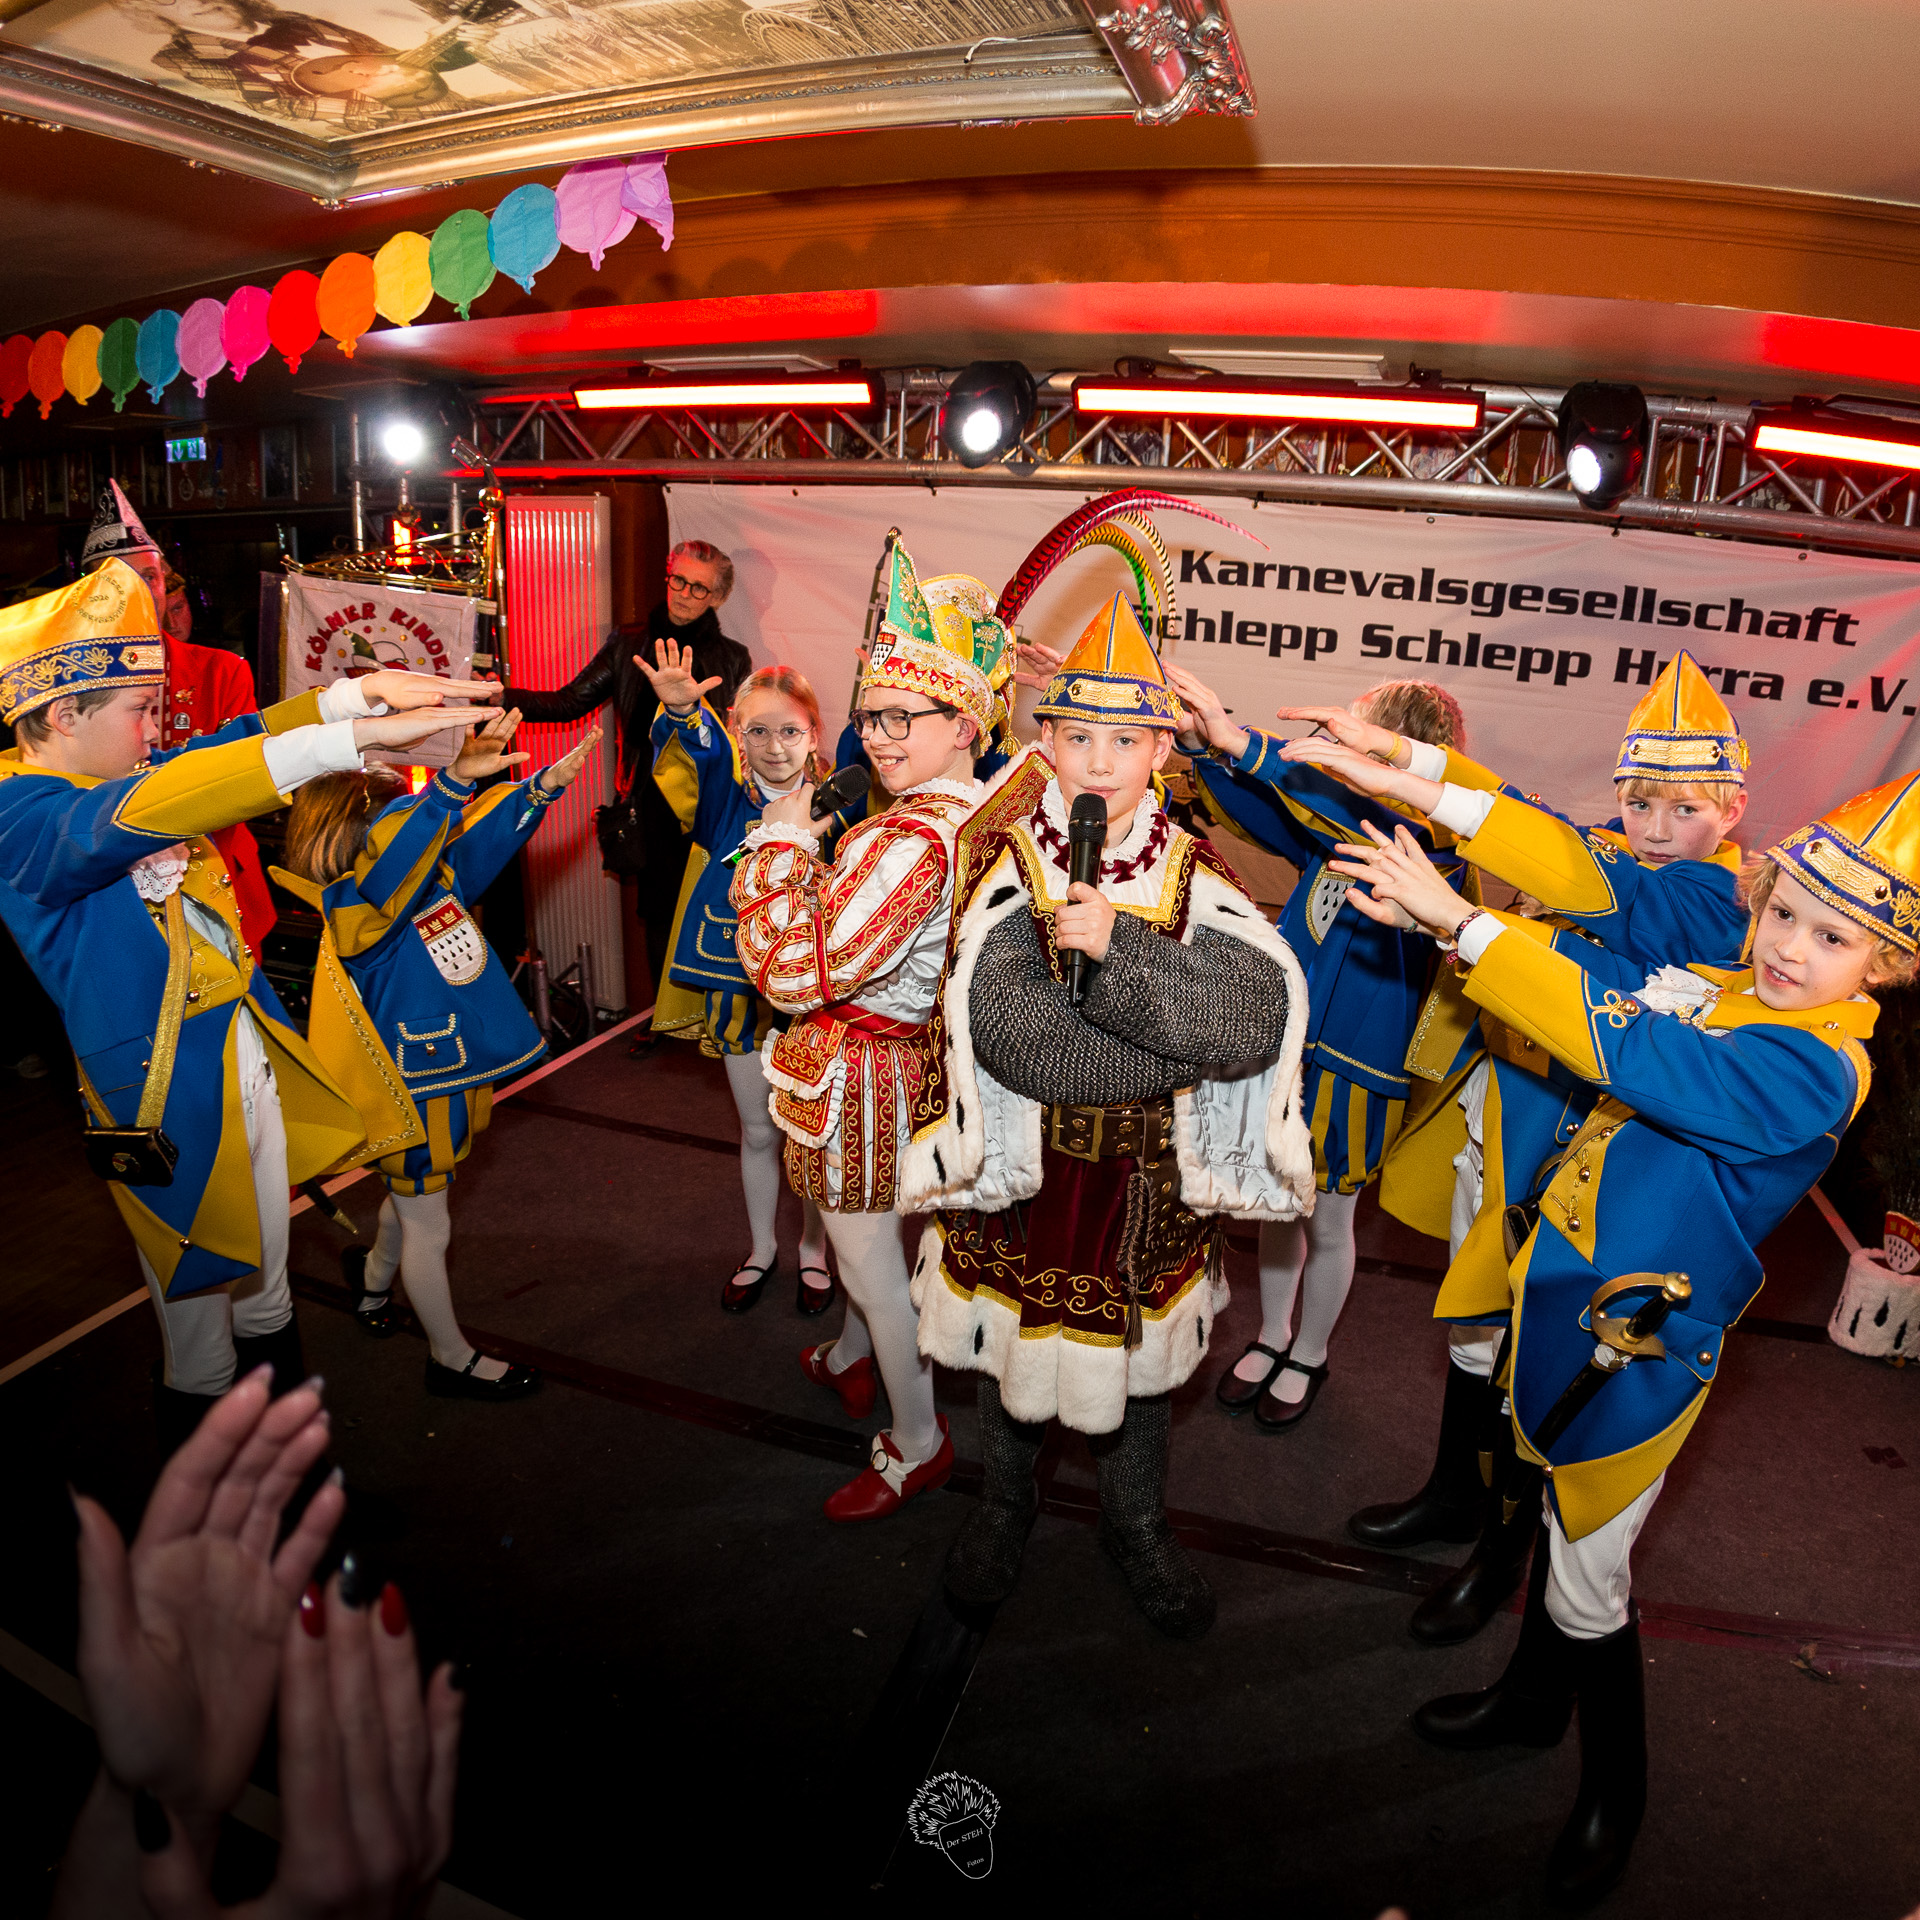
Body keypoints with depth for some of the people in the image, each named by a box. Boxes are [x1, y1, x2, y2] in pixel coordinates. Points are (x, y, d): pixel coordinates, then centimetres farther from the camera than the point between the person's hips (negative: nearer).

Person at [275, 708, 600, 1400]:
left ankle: (373, 1273, 58)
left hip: (453, 1067, 8)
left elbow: (481, 837, -1)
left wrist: (543, 786, -19)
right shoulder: (352, 908, -24)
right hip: (411, 1087, -8)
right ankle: (451, 1357, 26)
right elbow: (392, 856, -43)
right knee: (426, 1226, 9)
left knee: (416, 1196, 29)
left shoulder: (434, 878, -1)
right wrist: (455, 780, -59)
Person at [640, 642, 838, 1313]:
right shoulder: (726, 793, -8)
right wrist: (681, 708, -50)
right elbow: (699, 746, -27)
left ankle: (813, 1247, 36)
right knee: (758, 1130, 17)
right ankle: (761, 1247, 38)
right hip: (738, 982, 1)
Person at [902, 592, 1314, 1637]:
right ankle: (1005, 1501, 49)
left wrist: (1116, 952, -34)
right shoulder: (1004, 865, -14)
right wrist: (1187, 1034, -25)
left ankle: (1137, 1524, 48)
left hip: (1149, 1174, 2)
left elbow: (1263, 1012, -24)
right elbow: (1015, 1037, -29)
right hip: (1019, 1170, -1)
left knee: (1140, 1361, 21)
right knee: (1013, 1352, 20)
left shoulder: (1195, 877, -8)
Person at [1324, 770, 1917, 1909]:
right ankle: (1534, 1699, 51)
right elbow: (1600, 994, 7)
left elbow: (1625, 1051, -36)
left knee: (1588, 1582, 11)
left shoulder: (1815, 1068, -25)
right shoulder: (1717, 994, 0)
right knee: (1561, 1519, 26)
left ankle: (1616, 1792, 38)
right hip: (1564, 1294, 7)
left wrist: (1464, 922, -36)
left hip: (1632, 1350, -7)